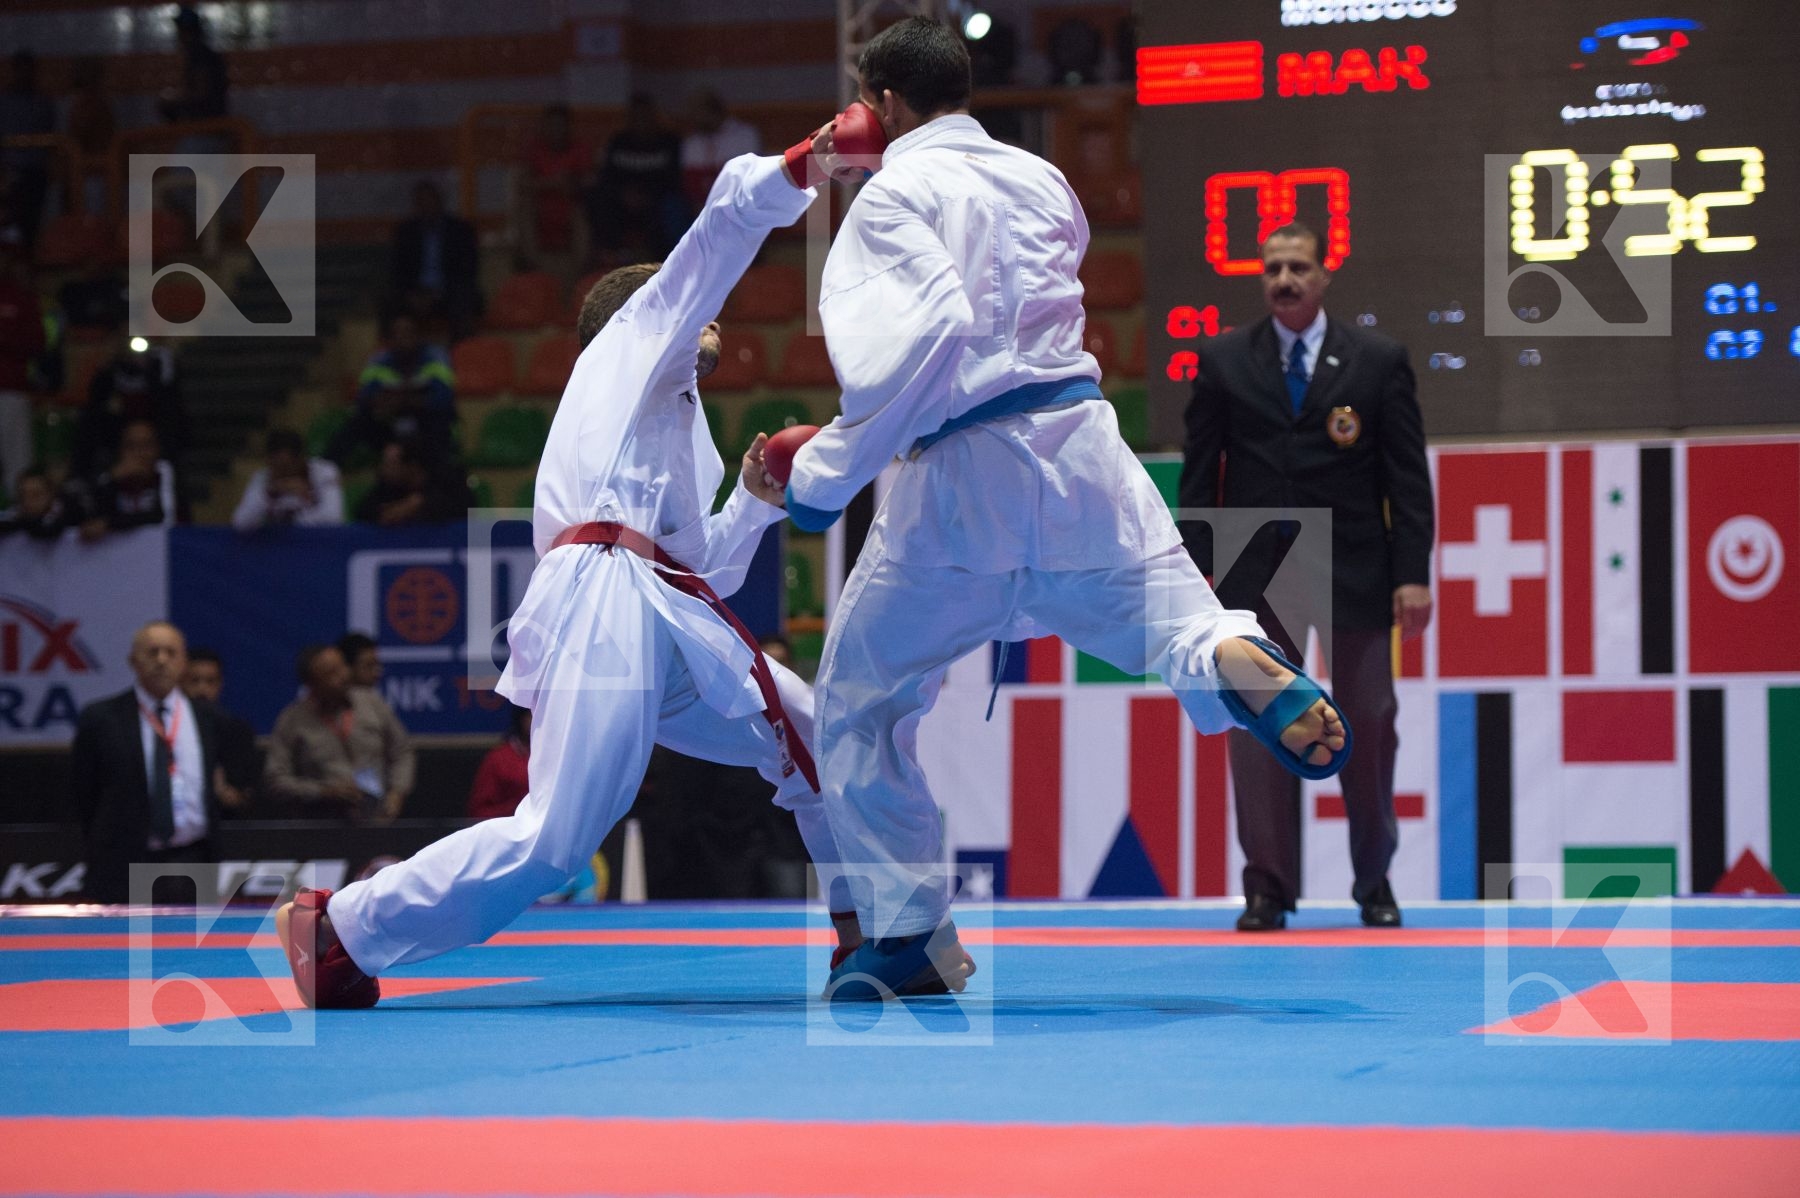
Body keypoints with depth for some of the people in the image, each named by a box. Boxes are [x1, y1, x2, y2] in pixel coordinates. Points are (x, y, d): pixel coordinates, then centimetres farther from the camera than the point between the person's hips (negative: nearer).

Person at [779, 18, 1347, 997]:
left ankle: (911, 933, 7)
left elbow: (925, 334, -19)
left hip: (965, 474, -5)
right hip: (1083, 445, 5)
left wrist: (825, 473, -14)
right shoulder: (1039, 178, 15)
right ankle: (1239, 664, -25)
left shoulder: (895, 192, -4)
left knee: (859, 706, 10)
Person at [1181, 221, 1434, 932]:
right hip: (1256, 577, 0)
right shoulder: (1224, 363, 7)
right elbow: (1199, 476, 6)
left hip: (1354, 576, 0)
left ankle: (1375, 883, 21)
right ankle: (1268, 889, 6)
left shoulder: (1378, 361, 4)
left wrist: (1412, 573, -7)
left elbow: (1407, 475, 1)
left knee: (1369, 728, 6)